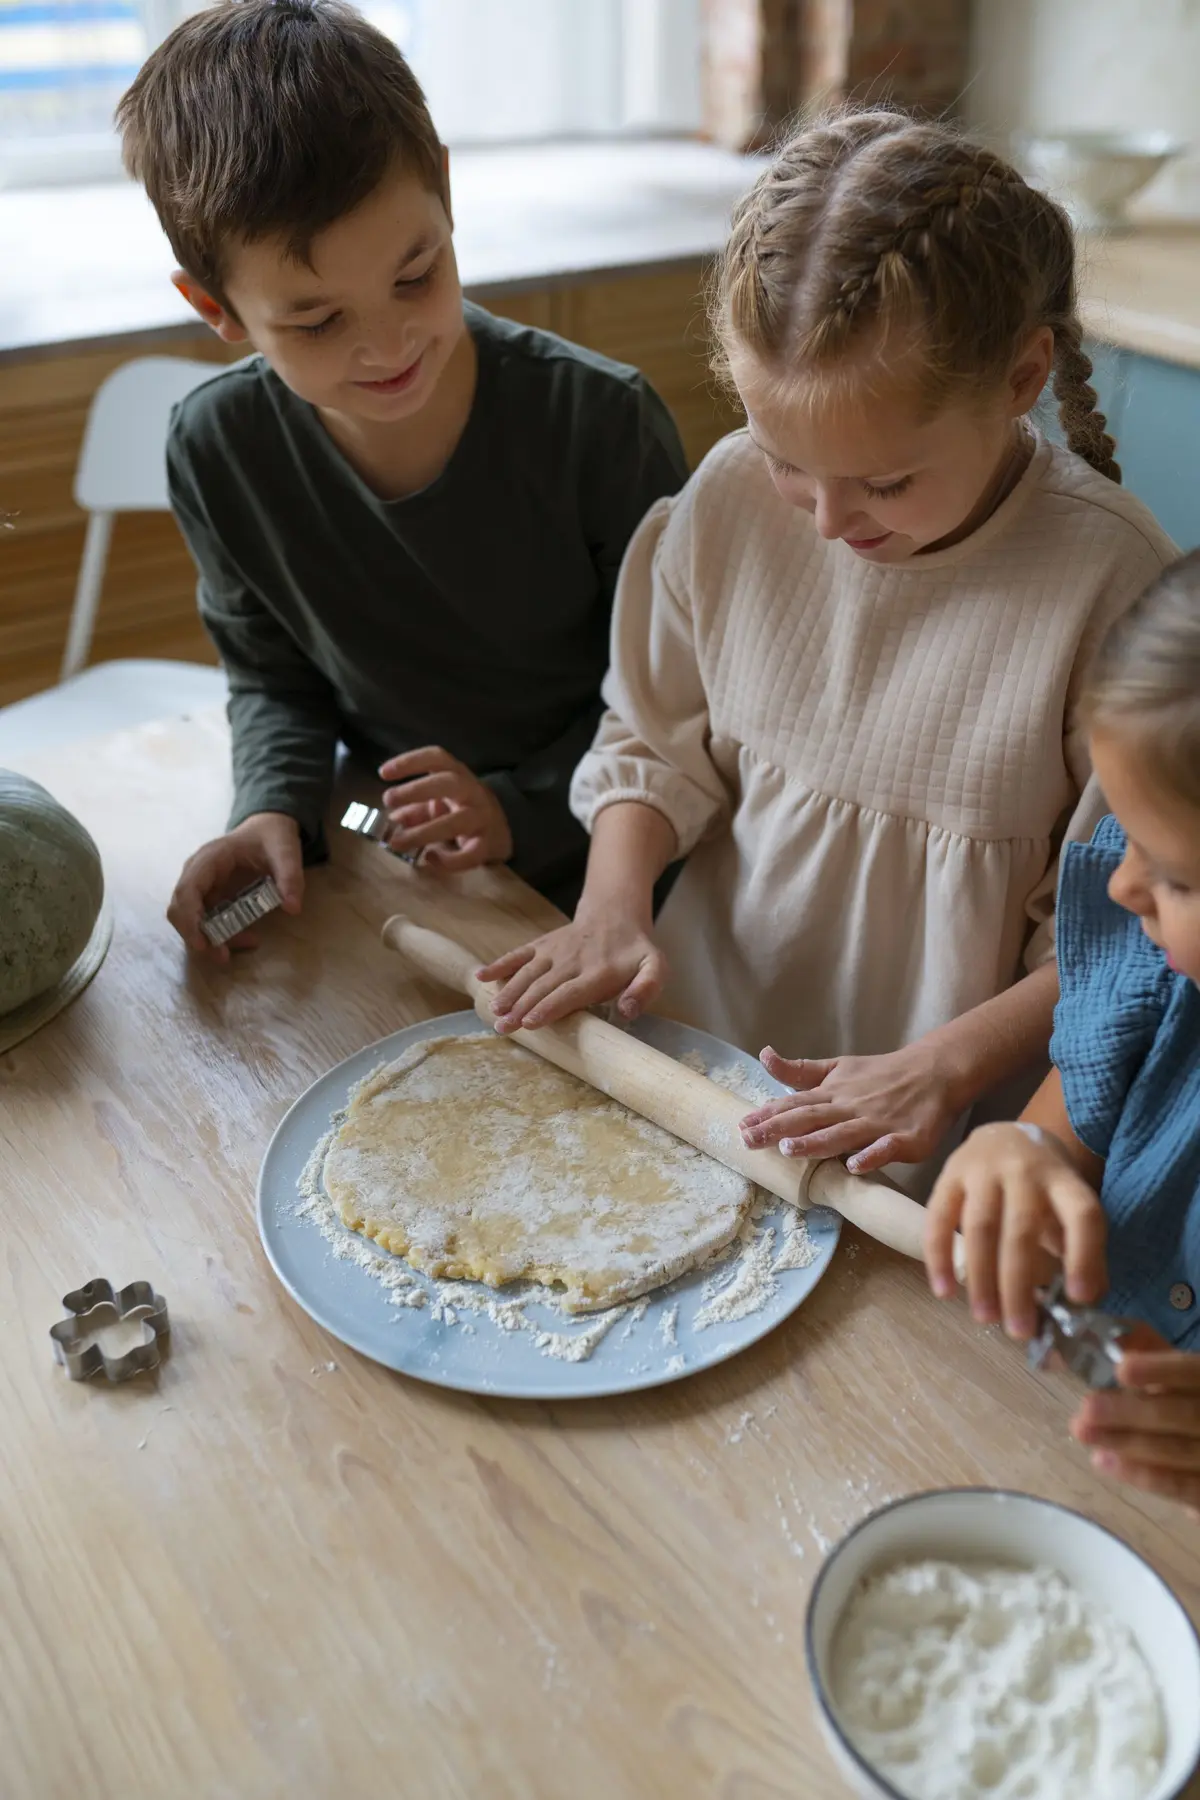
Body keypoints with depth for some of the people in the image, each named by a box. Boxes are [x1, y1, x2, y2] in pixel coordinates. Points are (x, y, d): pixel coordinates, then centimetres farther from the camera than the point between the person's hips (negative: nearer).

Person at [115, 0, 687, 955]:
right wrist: (275, 809, -11)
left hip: (595, 866, -2)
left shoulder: (602, 421, -18)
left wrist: (524, 808, -15)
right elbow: (271, 673, 8)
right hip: (390, 870, 3)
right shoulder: (219, 451, -8)